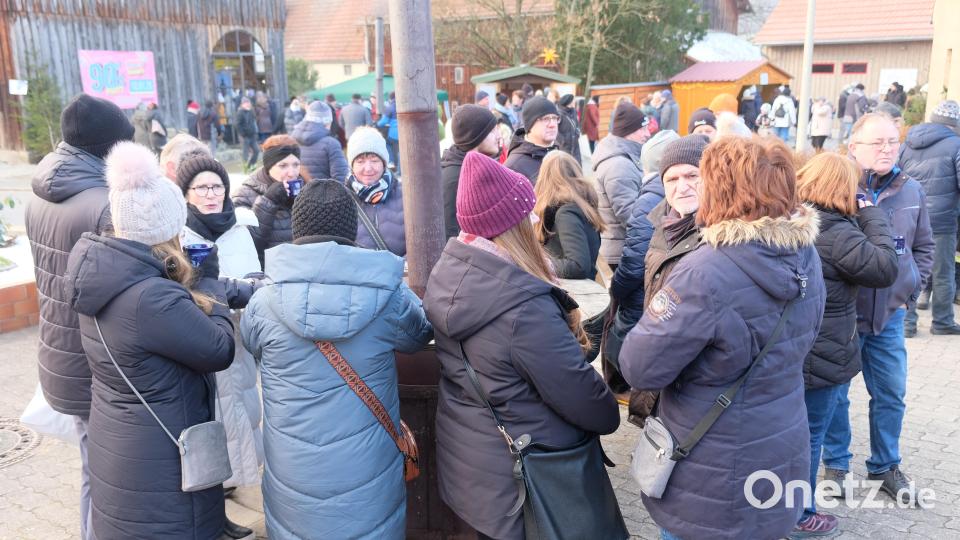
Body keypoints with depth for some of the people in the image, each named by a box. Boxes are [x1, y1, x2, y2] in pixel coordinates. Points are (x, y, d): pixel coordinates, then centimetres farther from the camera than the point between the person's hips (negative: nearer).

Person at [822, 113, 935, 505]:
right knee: (835, 393, 10)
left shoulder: (911, 191, 2)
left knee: (891, 394, 14)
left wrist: (913, 286, 6)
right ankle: (835, 465, 28)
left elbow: (924, 246, 16)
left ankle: (885, 466, 33)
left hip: (890, 314, 5)